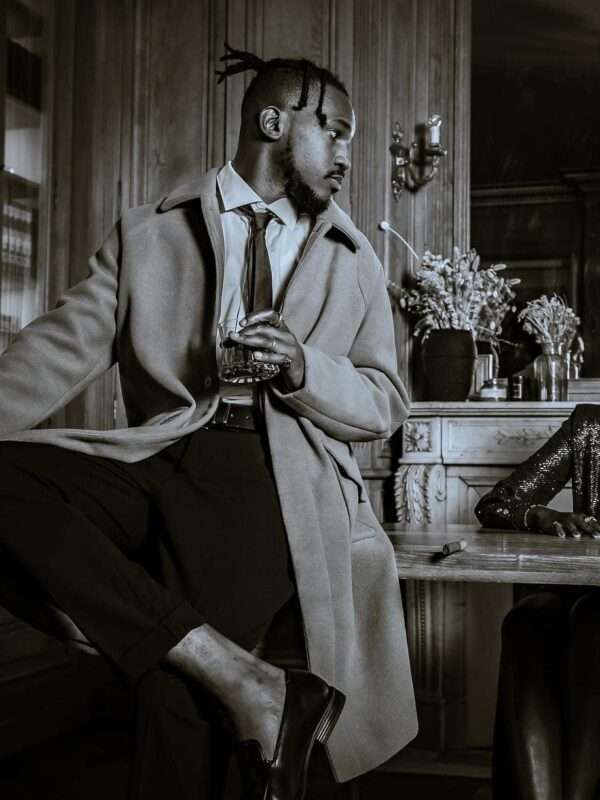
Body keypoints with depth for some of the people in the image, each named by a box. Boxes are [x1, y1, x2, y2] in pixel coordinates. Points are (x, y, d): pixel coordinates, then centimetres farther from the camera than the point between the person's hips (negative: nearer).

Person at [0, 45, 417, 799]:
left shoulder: (353, 261, 17)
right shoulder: (149, 235, 12)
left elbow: (387, 403, 14)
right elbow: (62, 348, 2)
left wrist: (303, 368, -7)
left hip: (275, 481, -1)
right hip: (164, 463, 2)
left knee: (176, 685, -27)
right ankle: (246, 681, -31)